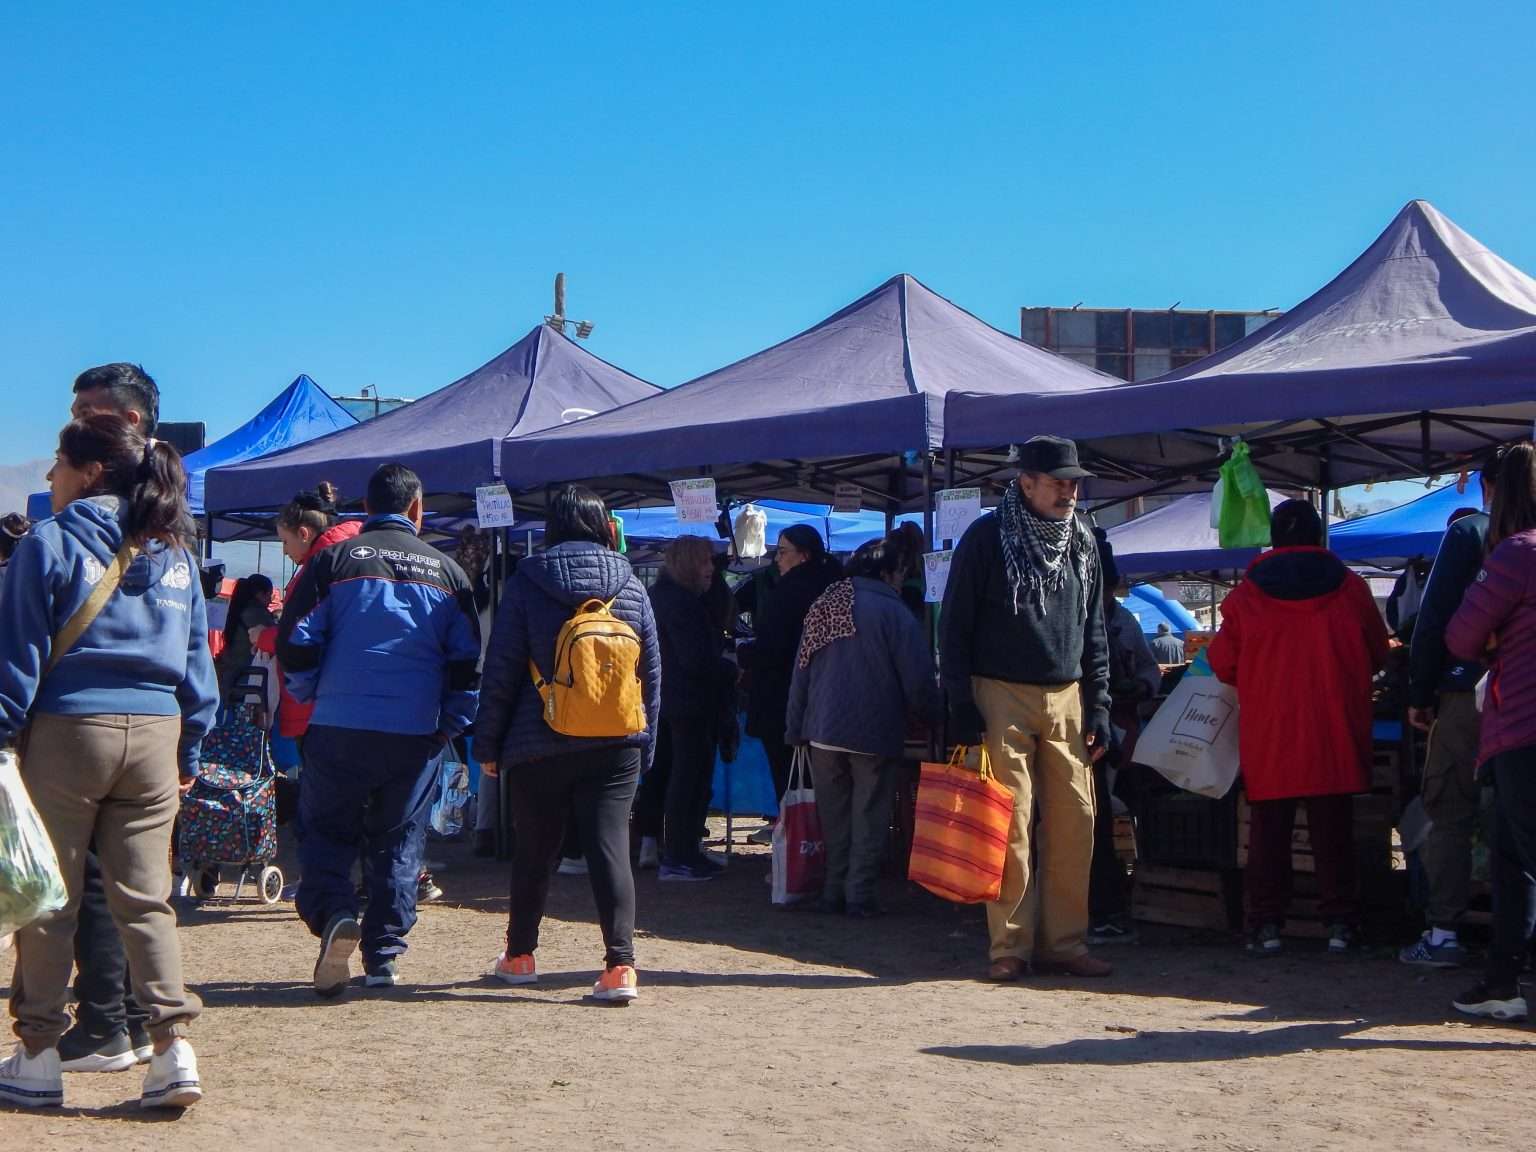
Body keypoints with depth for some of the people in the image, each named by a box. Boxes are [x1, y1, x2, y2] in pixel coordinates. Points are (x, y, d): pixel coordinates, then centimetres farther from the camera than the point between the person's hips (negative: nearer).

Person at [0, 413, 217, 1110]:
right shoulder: (175, 554, 11)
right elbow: (197, 659, 13)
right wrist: (189, 748, 17)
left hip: (67, 731, -4)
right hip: (156, 735, 4)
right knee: (146, 897, 6)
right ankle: (172, 1047, -1)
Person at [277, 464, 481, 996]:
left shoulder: (335, 560, 2)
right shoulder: (446, 571, 9)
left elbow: (295, 643, 0)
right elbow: (468, 663, 9)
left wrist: (312, 698, 17)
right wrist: (449, 725, 18)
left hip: (339, 729, -2)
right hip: (417, 734, 2)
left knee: (325, 831, 10)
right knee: (398, 841, 12)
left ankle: (333, 915, -14)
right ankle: (383, 955, 11)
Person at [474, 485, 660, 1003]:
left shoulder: (526, 583, -3)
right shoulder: (631, 587, 5)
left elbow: (501, 671, -3)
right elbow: (652, 673, 9)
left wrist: (488, 743, 4)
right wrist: (645, 745, 16)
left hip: (538, 746, -1)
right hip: (616, 746, 1)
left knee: (534, 851, 13)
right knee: (611, 847, -4)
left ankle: (519, 955, 28)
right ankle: (620, 965, -15)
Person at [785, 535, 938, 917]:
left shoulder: (824, 606, 8)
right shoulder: (895, 614, -10)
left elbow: (801, 673, 10)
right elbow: (918, 682, -11)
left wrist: (796, 728, 14)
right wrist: (928, 715, 8)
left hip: (823, 733, 5)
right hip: (873, 735, -5)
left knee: (834, 817, 13)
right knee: (868, 820, 3)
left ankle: (834, 892, 15)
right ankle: (861, 895, 2)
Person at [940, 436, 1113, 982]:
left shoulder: (1081, 543, 12)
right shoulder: (986, 538, -2)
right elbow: (955, 628, -2)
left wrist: (1098, 706, 11)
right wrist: (962, 707, -8)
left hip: (1066, 698, 4)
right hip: (1002, 697, -4)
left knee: (1075, 824, 0)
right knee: (1011, 828, -5)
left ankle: (1062, 942, 9)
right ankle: (1010, 947, 2)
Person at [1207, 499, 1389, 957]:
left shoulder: (1246, 596, -2)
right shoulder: (1350, 589, 1)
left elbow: (1222, 665, 2)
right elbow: (1377, 656, 11)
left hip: (1267, 736, -1)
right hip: (1335, 735, 1)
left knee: (1269, 831, 6)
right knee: (1333, 829, 7)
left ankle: (1266, 923, 5)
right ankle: (1339, 922, 8)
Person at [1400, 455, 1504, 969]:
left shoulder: (1468, 532, -3)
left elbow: (1434, 618, -7)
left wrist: (1419, 694, -2)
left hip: (1468, 694, -4)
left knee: (1451, 815, 2)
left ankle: (1443, 933, -2)